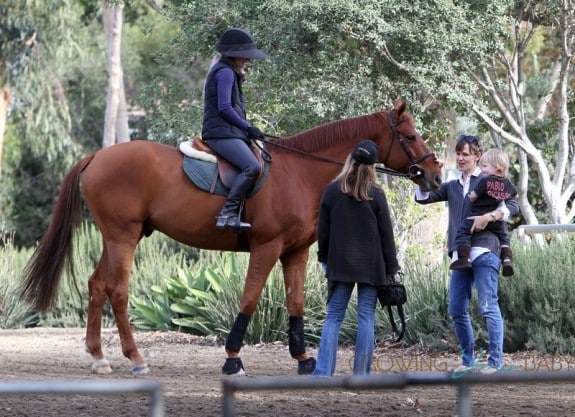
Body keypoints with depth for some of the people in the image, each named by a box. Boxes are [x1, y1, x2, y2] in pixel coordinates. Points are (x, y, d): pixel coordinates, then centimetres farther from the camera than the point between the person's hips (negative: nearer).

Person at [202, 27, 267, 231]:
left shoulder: (228, 72, 23)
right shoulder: (225, 72, -9)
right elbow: (224, 108, -16)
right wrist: (248, 127, -11)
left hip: (231, 131, 11)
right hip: (222, 132, -11)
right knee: (252, 167, -29)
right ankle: (227, 213, -33)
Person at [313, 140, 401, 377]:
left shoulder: (332, 191, -1)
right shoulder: (376, 194, -6)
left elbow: (323, 230, 4)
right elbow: (386, 233, -2)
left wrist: (323, 258, 16)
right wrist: (391, 267, 4)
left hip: (340, 264, 1)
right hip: (370, 266, -1)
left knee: (334, 316, 5)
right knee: (366, 317, 3)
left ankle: (322, 371, -5)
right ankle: (361, 373, 1)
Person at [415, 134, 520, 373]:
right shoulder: (451, 187, 20)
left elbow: (512, 205, -3)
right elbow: (422, 197, 15)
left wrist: (489, 217, -18)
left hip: (484, 252, -6)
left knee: (488, 306, -9)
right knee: (456, 310, 6)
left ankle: (495, 360, -7)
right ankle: (468, 360, 16)